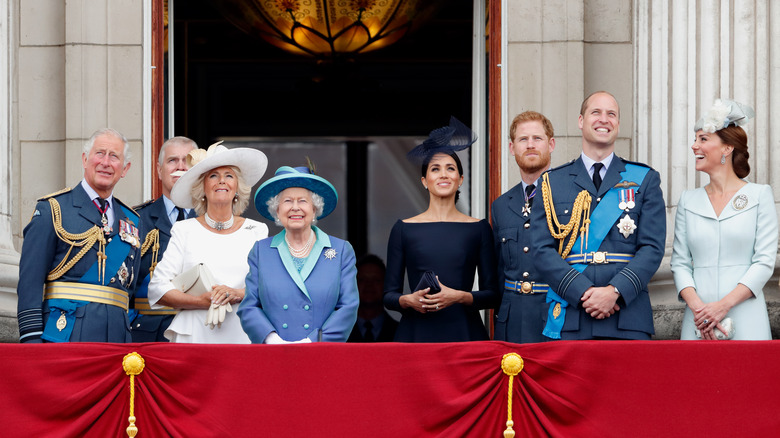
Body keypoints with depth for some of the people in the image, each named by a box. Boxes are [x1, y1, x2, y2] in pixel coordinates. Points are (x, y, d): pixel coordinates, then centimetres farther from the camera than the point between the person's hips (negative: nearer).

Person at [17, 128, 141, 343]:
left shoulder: (132, 222, 18)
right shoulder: (52, 209, 2)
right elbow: (30, 280, -4)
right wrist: (31, 339, -13)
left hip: (116, 335, 4)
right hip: (64, 331, -4)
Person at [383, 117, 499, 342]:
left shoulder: (478, 228, 8)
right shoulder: (404, 229, 8)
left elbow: (493, 295, 6)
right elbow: (389, 295, 8)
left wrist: (459, 296, -11)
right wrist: (409, 300, -12)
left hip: (464, 332, 0)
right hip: (416, 333, 0)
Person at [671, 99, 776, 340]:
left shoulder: (759, 195, 2)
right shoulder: (689, 200, 11)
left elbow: (765, 261, -4)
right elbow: (680, 263, 7)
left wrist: (723, 305, -14)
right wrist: (696, 306, -11)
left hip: (745, 320, -3)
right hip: (698, 319, 3)